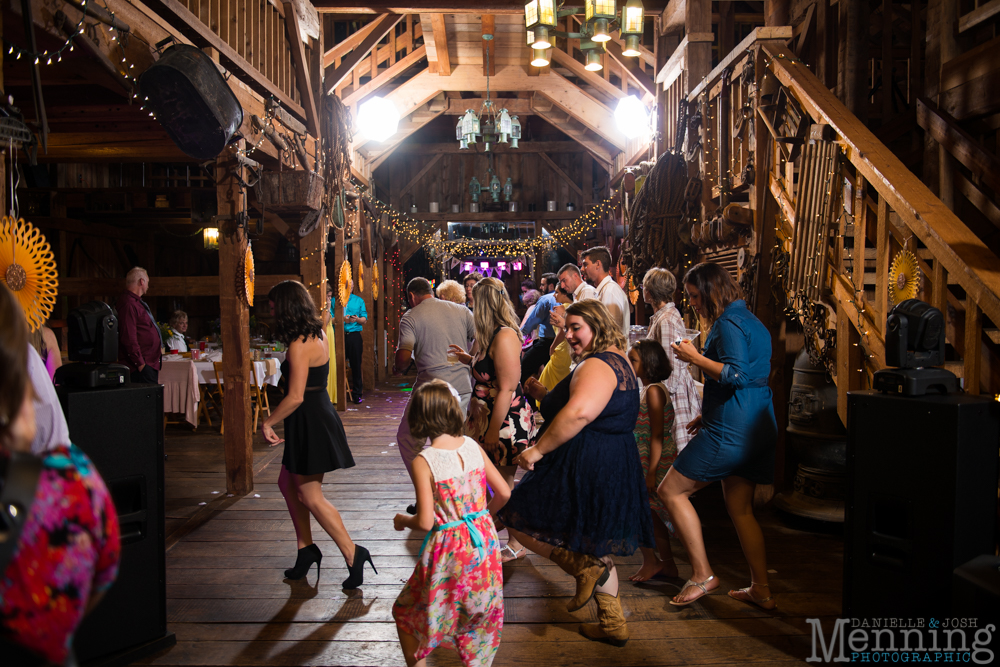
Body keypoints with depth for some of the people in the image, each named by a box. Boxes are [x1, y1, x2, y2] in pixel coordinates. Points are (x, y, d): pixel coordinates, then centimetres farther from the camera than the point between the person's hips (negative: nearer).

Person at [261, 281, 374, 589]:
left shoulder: (299, 345, -21)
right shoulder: (317, 335, 8)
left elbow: (295, 397, -23)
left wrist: (268, 422, -13)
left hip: (310, 422, -10)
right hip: (317, 416, 10)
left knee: (310, 496, 1)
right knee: (288, 483, 19)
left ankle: (352, 553, 6)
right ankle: (306, 548, 28)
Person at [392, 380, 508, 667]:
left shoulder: (423, 462, -17)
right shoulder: (473, 446, -3)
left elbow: (425, 522, -18)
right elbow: (503, 493, 1)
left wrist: (402, 520, 3)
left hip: (448, 551, -5)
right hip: (483, 546, 5)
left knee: (407, 614, 20)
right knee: (480, 613, 25)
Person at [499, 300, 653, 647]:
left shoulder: (597, 365, -17)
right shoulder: (617, 361, 18)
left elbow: (579, 413, -34)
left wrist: (538, 450, -28)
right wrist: (544, 396, 17)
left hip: (586, 468, -11)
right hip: (614, 467, 11)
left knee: (521, 524, 2)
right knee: (595, 547, 21)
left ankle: (586, 569, -3)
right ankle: (613, 624, 27)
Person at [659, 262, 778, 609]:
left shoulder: (728, 323, -13)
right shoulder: (751, 321, 18)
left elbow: (736, 375, -25)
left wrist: (695, 358, -14)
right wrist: (709, 413, 25)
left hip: (729, 432, -10)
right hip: (757, 429, 10)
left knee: (670, 491, -1)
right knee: (741, 509, 16)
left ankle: (702, 575, 3)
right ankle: (761, 590, 21)